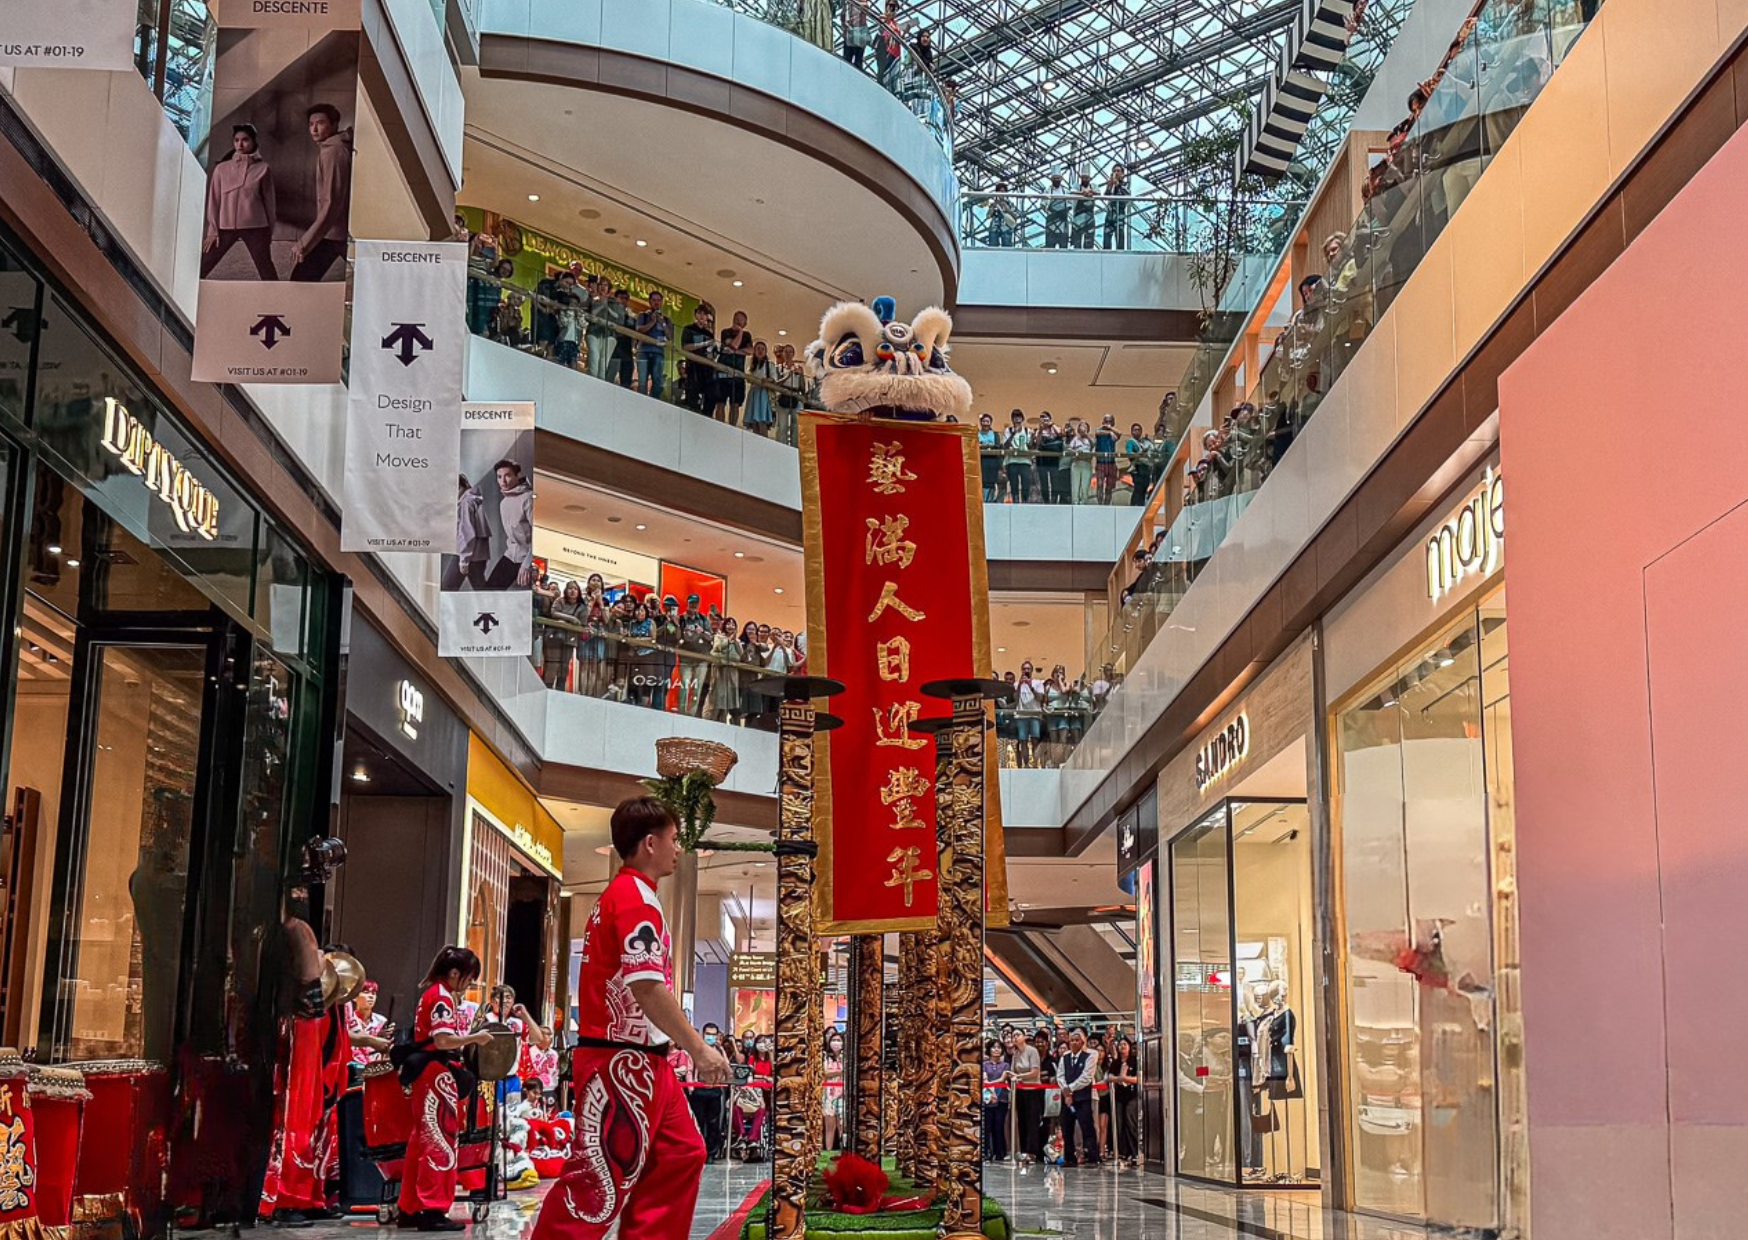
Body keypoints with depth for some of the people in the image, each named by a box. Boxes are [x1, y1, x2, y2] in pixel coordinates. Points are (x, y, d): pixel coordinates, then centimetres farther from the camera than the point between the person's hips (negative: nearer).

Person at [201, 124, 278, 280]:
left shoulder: (262, 169, 4)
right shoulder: (222, 168, 7)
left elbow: (269, 200, 7)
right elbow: (214, 200, 8)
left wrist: (270, 230, 6)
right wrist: (213, 230, 3)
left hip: (255, 226, -2)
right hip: (226, 226, 2)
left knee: (266, 270, -1)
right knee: (201, 268, -1)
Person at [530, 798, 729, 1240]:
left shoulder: (621, 896, 18)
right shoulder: (637, 898, -15)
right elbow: (647, 987, -24)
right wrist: (699, 1048, -21)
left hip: (641, 1061, 10)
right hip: (622, 1061, -10)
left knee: (681, 1155, 12)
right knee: (602, 1175, -8)